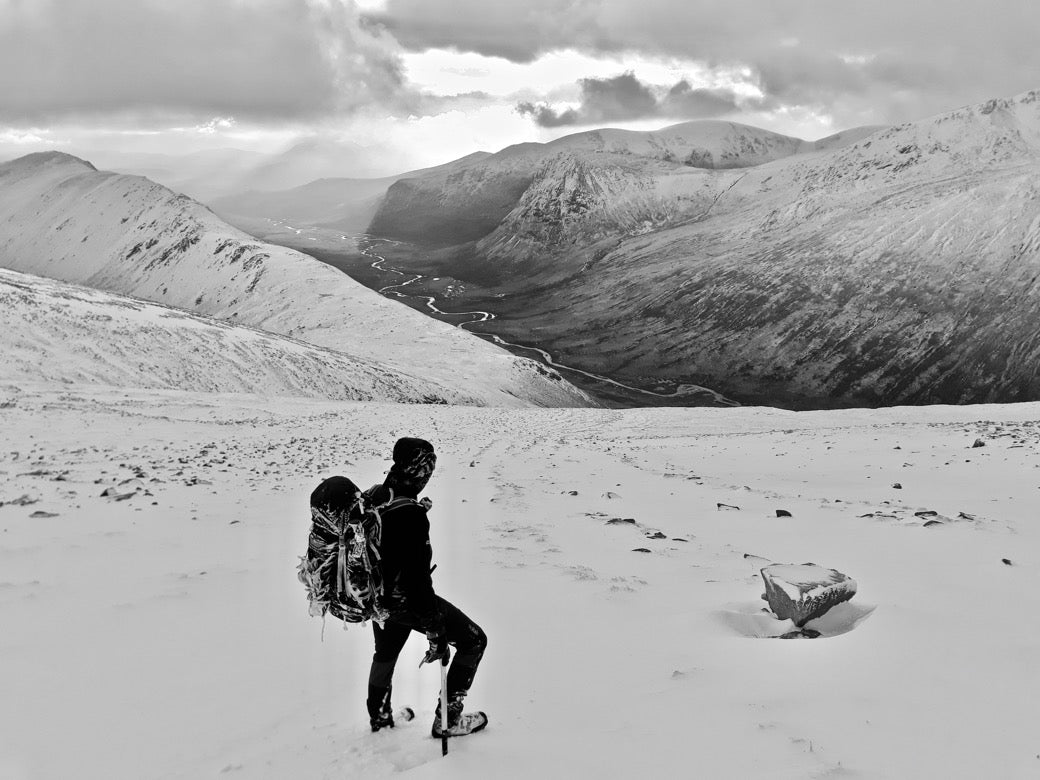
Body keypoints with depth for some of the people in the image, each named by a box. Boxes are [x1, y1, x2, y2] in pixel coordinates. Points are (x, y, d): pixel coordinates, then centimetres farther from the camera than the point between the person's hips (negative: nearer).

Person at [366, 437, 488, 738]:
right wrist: (436, 632, -21)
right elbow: (417, 579, -29)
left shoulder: (372, 497, -7)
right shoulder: (411, 515, -32)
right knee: (474, 641, 9)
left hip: (376, 597, 8)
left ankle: (379, 715, 55)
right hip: (407, 601, -8)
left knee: (385, 653, 34)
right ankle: (447, 719, 16)